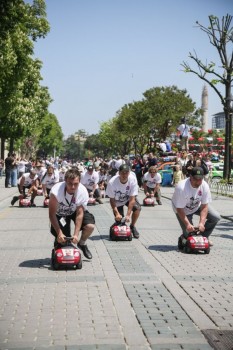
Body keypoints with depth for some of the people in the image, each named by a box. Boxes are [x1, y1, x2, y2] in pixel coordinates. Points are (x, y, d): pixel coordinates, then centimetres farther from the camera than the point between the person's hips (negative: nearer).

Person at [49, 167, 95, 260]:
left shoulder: (83, 191, -30)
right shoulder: (56, 191, -37)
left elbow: (79, 213, -25)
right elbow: (52, 214, -28)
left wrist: (76, 234, -30)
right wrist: (59, 233, -32)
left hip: (75, 211, 2)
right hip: (60, 213, -2)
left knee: (90, 226, -21)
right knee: (61, 240, -14)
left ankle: (82, 244, 11)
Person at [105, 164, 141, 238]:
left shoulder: (133, 180, -30)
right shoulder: (112, 182, -31)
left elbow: (132, 199, -27)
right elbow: (112, 200, -20)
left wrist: (128, 215, -31)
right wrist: (117, 213, -30)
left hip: (128, 198, 1)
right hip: (117, 202, -1)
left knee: (137, 208, -25)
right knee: (119, 219, -12)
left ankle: (132, 226, 0)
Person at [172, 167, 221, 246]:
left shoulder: (205, 186, -24)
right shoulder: (181, 188, -37)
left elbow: (204, 206, -19)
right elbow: (179, 209, -30)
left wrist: (201, 223, -28)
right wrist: (188, 224, -35)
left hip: (197, 206, 4)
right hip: (183, 209, -4)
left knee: (216, 217, -10)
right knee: (188, 232, -14)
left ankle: (204, 237, 9)